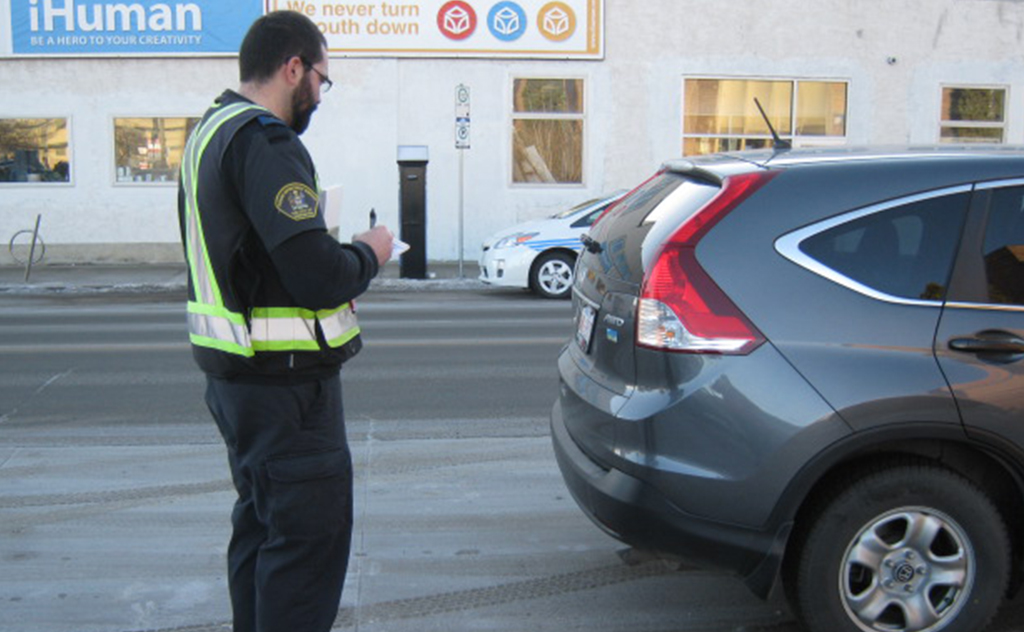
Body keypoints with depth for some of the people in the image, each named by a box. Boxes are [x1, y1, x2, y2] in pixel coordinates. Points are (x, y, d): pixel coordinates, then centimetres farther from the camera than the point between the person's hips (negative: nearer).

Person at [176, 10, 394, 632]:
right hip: (285, 382, -11)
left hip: (236, 372, 11)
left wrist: (345, 254, 7)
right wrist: (369, 254, -6)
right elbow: (318, 275, -26)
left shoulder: (212, 130, 14)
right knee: (311, 532, -2)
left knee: (263, 522, 22)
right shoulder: (265, 141, -19)